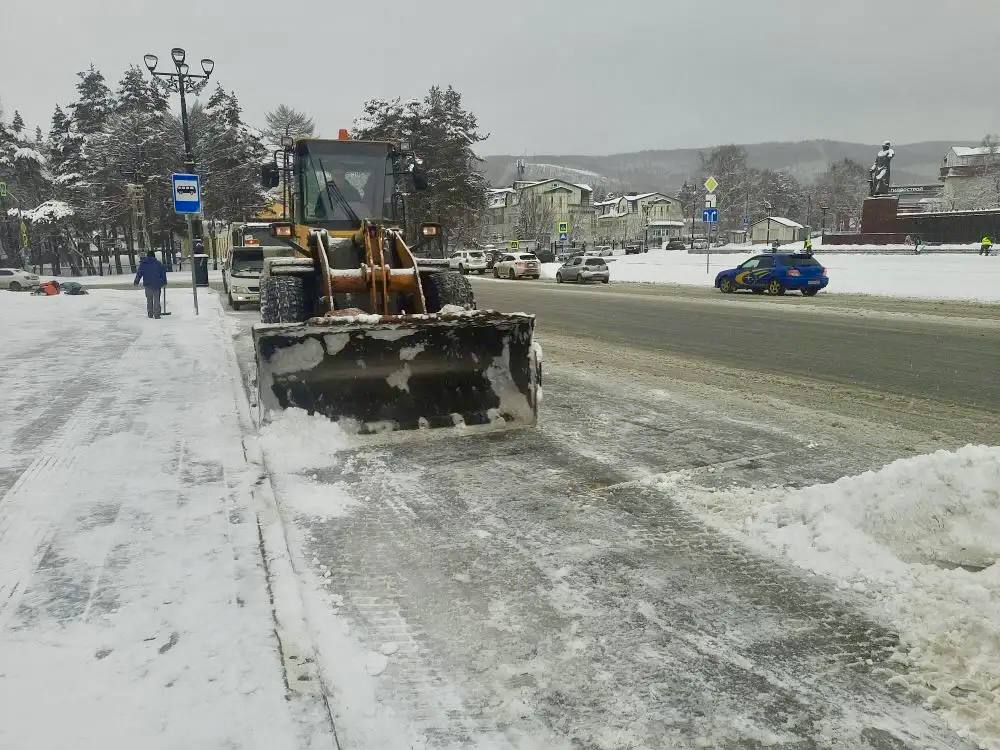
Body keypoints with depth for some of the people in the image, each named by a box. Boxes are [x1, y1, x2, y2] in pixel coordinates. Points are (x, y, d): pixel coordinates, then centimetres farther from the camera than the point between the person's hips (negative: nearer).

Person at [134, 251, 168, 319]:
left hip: (147, 284, 2)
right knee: (156, 300, 1)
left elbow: (139, 273, 4)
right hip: (157, 284, -2)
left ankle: (150, 314, 14)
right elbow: (163, 273, 2)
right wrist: (164, 282, 11)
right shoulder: (159, 264, 0)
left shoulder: (143, 264, 4)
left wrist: (136, 282, 13)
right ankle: (157, 315, -4)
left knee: (149, 299, 14)